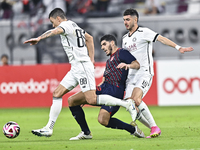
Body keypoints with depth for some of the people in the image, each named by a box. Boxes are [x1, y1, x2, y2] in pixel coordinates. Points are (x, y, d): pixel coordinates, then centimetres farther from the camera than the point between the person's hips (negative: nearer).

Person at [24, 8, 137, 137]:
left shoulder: (66, 25, -8)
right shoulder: (74, 26, 21)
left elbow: (55, 31, -31)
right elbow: (89, 38, 34)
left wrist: (38, 38, -42)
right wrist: (91, 59, 30)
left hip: (82, 67, -10)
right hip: (76, 69, 10)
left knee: (92, 100, -15)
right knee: (57, 94, 7)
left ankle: (127, 104, -8)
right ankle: (49, 128, 7)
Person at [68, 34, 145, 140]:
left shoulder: (121, 53, 4)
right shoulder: (109, 60, 30)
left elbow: (137, 65, -12)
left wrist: (128, 65, -34)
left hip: (115, 91, -9)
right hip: (103, 88, 9)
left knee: (103, 120, -28)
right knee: (72, 100, -3)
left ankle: (132, 128, -6)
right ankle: (86, 133, 3)